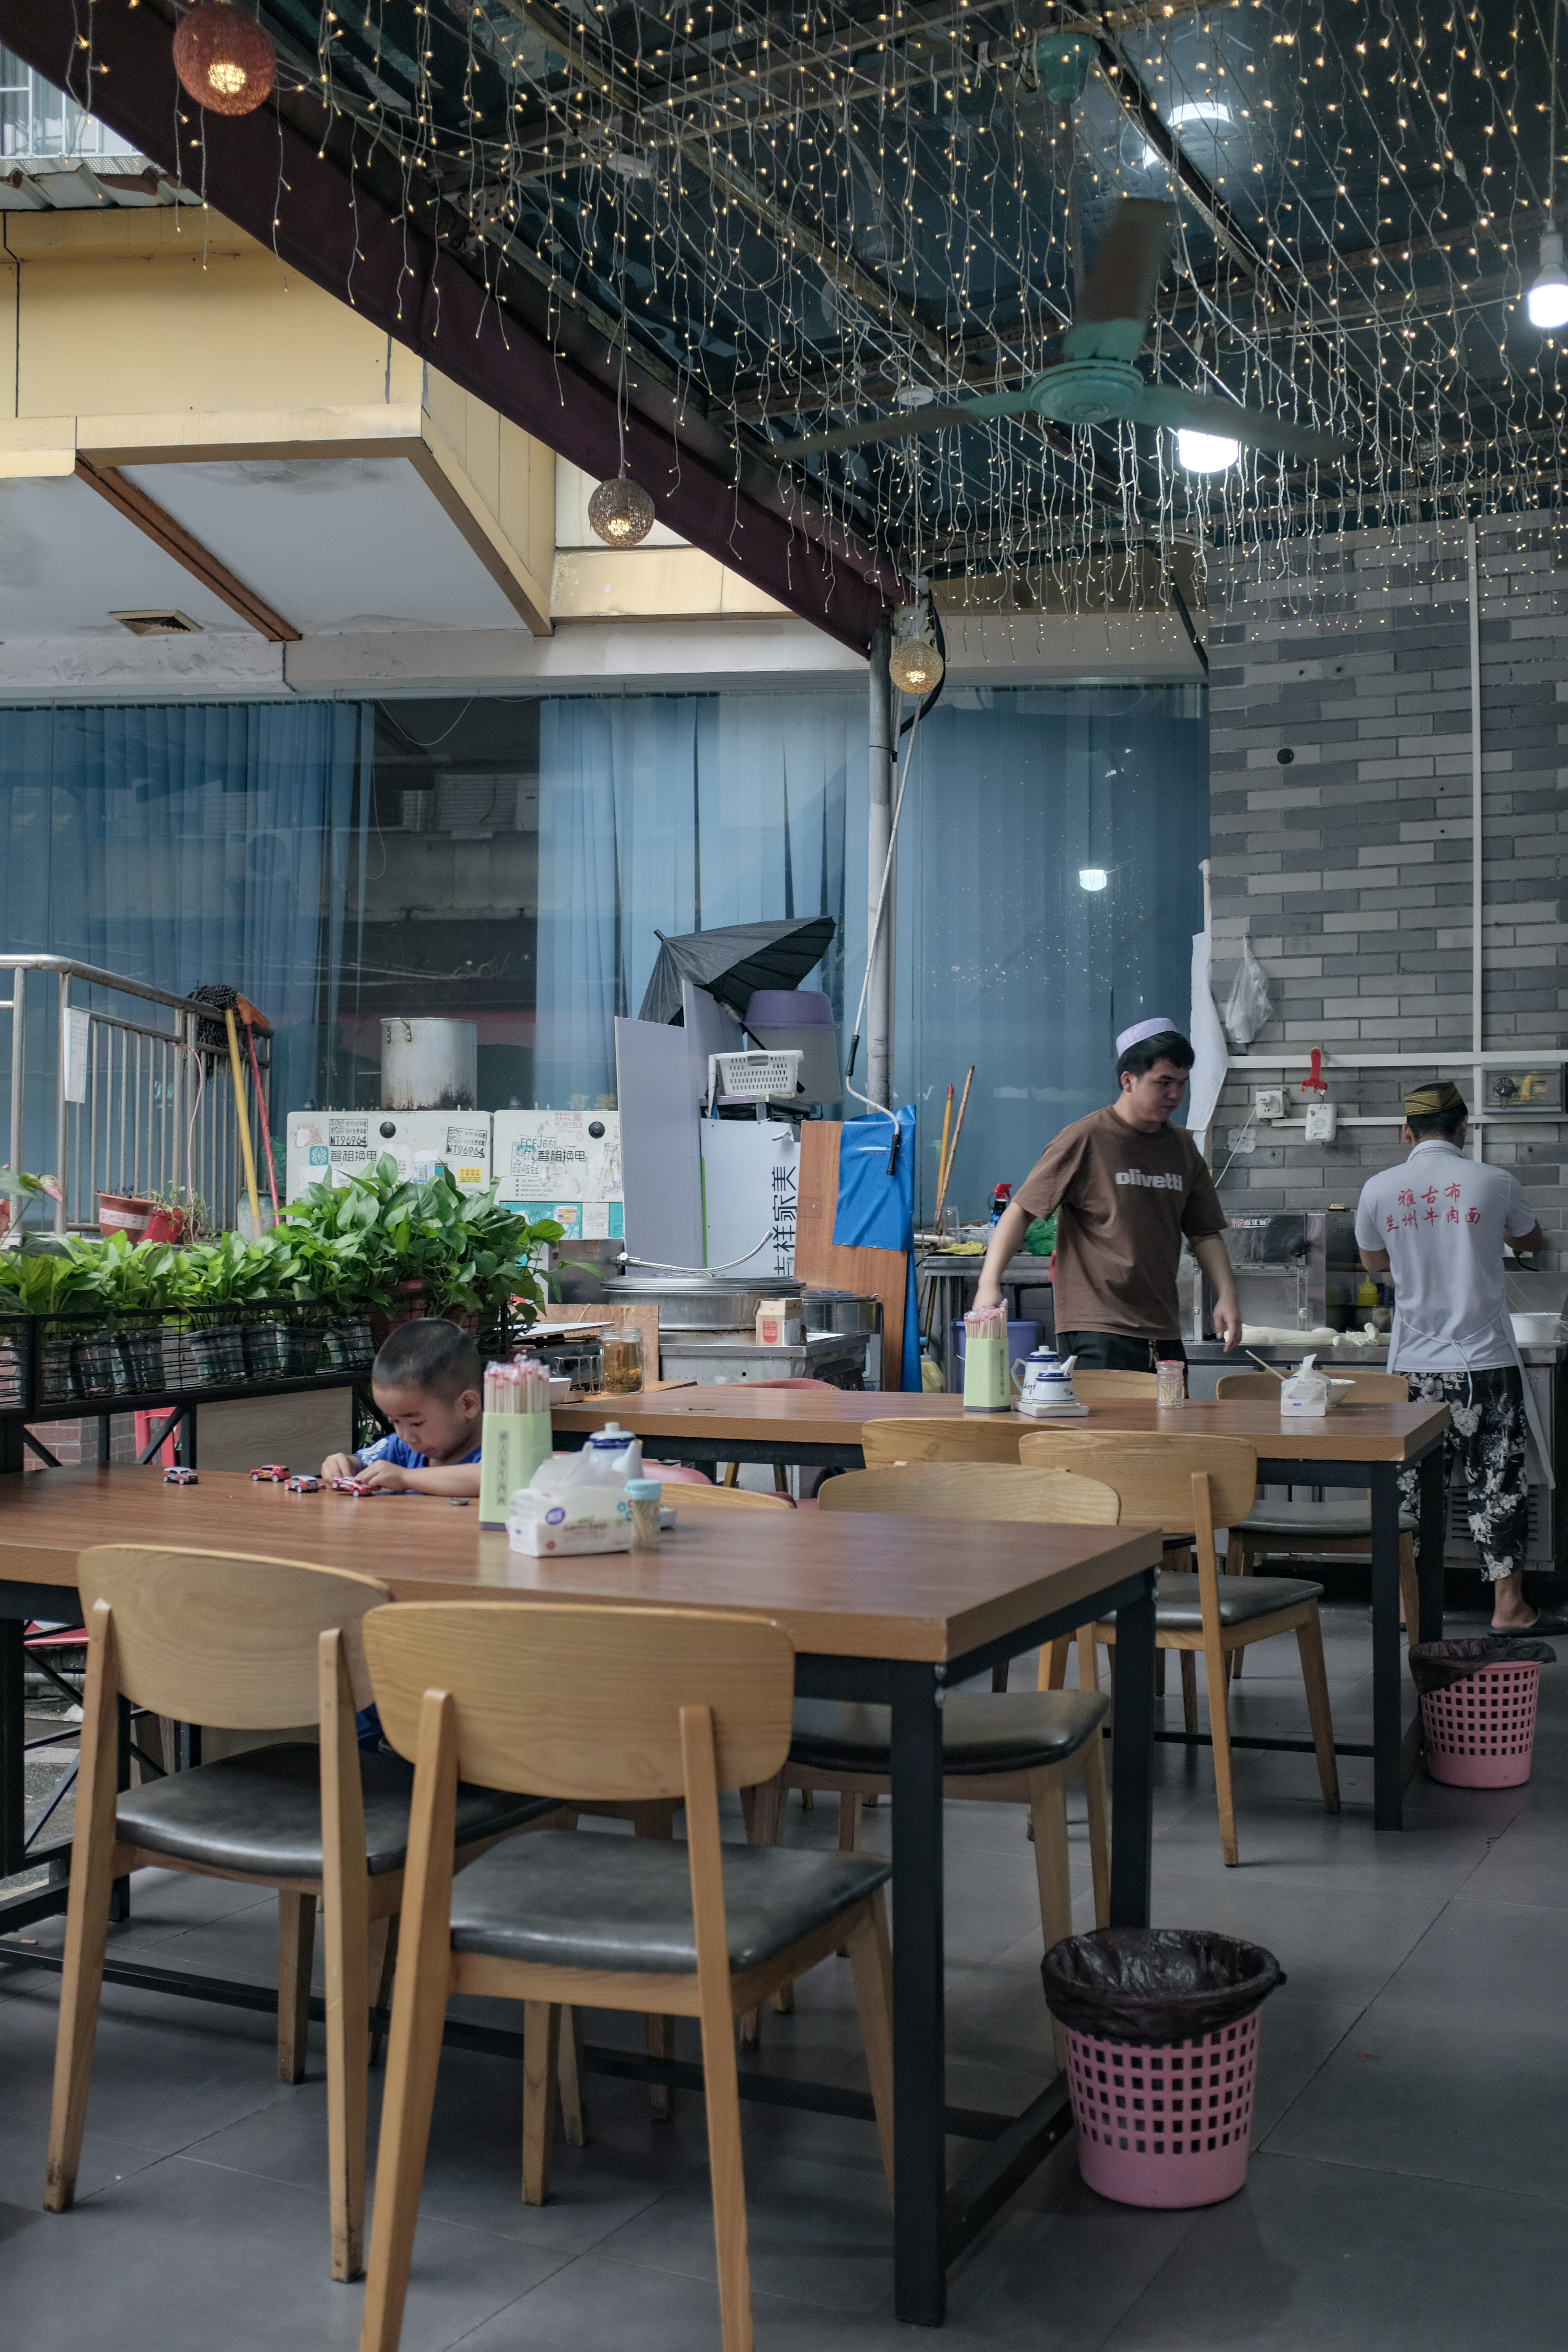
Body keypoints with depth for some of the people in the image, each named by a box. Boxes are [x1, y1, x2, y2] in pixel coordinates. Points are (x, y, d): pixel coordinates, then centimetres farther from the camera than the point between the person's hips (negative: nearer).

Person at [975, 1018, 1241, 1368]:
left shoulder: (1182, 1147, 13)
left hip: (1164, 1334, 6)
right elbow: (1021, 1210, -8)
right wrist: (989, 1284, -19)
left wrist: (1227, 1294, 4)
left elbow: (1205, 1233, 19)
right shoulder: (1086, 1139, -6)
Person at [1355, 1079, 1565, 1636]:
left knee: (1412, 1483, 10)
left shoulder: (1379, 1190, -1)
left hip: (1413, 1364, 2)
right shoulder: (1493, 1183, -5)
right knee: (1498, 1484, 4)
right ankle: (1508, 1605, 5)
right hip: (1484, 1360, -2)